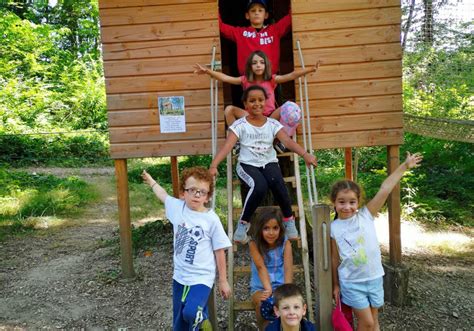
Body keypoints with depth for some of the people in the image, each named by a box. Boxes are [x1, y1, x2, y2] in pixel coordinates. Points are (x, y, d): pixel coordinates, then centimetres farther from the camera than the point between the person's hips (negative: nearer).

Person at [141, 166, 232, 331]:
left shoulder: (211, 219, -13)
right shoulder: (177, 207, -4)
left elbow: (219, 251, -6)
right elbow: (163, 194, 18)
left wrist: (223, 281, -1)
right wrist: (151, 181, 35)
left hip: (201, 278, -4)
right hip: (180, 276, 5)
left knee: (191, 313, -25)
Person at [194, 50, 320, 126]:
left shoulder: (272, 79, -2)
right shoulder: (245, 80, 0)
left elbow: (292, 75, -14)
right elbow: (225, 78, -8)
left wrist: (310, 69, -28)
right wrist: (207, 71, -22)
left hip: (270, 117, 0)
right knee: (229, 109, -22)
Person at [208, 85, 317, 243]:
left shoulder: (273, 124, 6)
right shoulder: (240, 125, -1)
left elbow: (288, 141, -8)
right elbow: (226, 147, -12)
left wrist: (305, 154, -26)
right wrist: (213, 166, -28)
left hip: (269, 163, 2)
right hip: (247, 165, -2)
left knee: (277, 182, -32)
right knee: (259, 186, -34)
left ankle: (288, 219, -6)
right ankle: (243, 223, -11)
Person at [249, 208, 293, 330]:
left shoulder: (285, 243, -5)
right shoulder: (254, 244, -9)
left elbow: (288, 268, -16)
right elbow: (261, 267, -21)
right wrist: (268, 289, -35)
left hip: (281, 285, 1)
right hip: (260, 287, 0)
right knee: (263, 304, -30)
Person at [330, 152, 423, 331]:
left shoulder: (366, 215, -9)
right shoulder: (333, 228, -10)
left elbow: (384, 190, -15)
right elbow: (335, 258, -2)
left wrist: (405, 166, -18)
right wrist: (336, 285, 5)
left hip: (374, 278, 2)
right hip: (351, 282, -2)